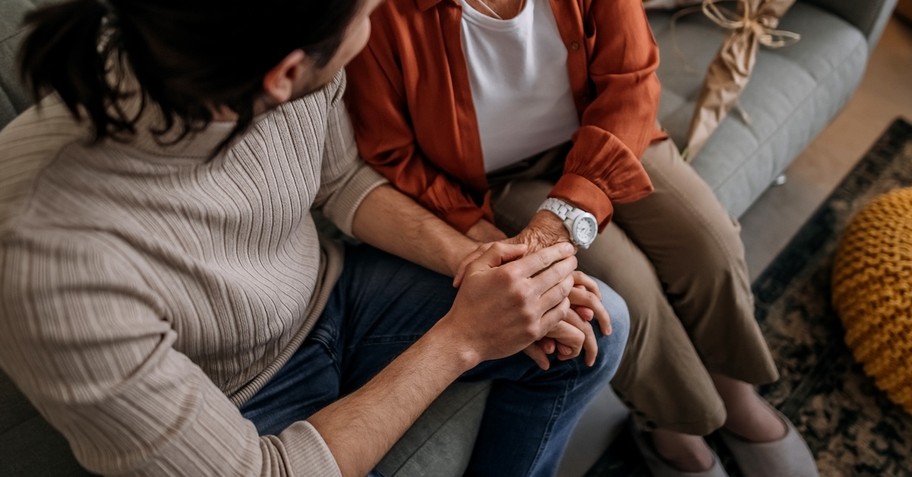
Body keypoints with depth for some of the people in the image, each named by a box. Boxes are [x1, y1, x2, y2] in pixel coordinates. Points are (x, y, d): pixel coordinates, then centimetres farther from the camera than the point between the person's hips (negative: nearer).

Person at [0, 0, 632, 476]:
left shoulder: (290, 59, -23)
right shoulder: (55, 266, -39)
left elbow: (341, 181, -1)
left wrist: (473, 260, -15)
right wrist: (459, 337, -28)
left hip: (333, 296, 5)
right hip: (244, 414, -4)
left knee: (599, 326, 1)